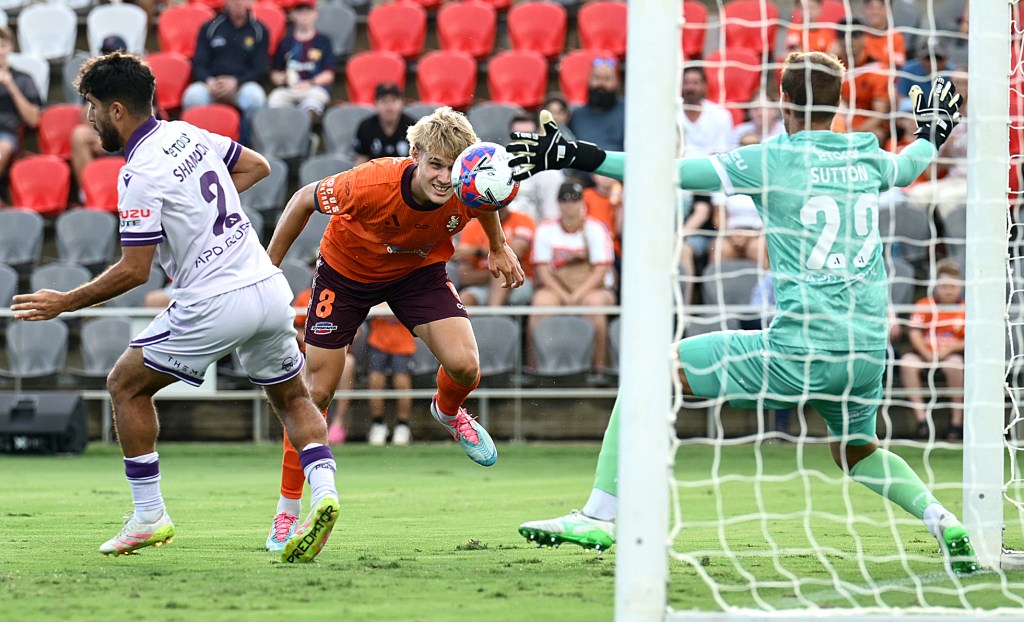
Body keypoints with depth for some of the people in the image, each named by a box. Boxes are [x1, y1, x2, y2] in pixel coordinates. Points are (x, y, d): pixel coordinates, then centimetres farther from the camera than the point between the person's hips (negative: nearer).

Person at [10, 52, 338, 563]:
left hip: (214, 305, -7)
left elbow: (134, 271, -14)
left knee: (126, 384, 10)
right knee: (292, 398, 22)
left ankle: (149, 517, 10)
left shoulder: (140, 175, -13)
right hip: (270, 288, 7)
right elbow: (256, 167, 25)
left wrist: (65, 303, -4)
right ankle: (323, 491, -4)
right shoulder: (187, 134, 11)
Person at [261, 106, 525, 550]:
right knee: (316, 392, -3)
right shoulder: (372, 185, -39)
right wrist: (267, 269, -14)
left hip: (420, 270, 2)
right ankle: (288, 510, 12)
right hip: (346, 270, -2)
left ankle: (448, 413, 21)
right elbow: (304, 200, -20)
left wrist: (498, 248, 10)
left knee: (465, 367, -18)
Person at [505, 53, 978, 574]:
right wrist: (932, 134, 57)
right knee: (856, 452, 34)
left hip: (799, 353, -6)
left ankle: (599, 514, 0)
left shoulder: (773, 159, -5)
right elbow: (906, 167, 35)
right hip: (868, 351, 6)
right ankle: (941, 519, 10)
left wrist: (574, 157, -7)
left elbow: (671, 174, -9)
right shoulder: (867, 157, 11)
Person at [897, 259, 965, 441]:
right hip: (925, 353, 1)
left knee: (955, 363, -36)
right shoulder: (924, 305, 5)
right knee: (908, 361, -30)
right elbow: (914, 333, -3)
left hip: (951, 353, -1)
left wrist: (951, 348, -16)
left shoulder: (965, 310, 4)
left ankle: (957, 420, -25)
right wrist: (927, 353, -18)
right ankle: (921, 418, -27)